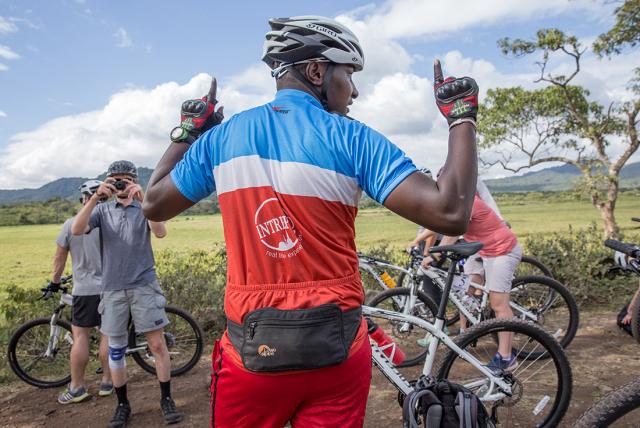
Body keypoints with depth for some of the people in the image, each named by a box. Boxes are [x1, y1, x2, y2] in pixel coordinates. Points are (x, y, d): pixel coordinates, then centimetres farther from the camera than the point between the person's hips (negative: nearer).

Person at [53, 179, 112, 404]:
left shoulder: (71, 224, -5)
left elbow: (60, 257, 2)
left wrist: (55, 282, 15)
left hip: (84, 289, -1)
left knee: (80, 336, 7)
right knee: (107, 335, 9)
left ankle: (77, 387, 14)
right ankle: (107, 382, 18)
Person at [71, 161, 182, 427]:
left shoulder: (144, 208, 4)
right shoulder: (103, 210, 8)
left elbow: (160, 232, -16)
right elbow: (77, 230, -11)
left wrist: (143, 201, -28)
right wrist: (95, 197, -23)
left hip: (144, 285, -2)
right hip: (113, 288, 2)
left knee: (157, 344, -2)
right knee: (116, 348, 9)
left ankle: (166, 400, 12)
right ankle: (122, 405, 24)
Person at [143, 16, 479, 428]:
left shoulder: (220, 137, -1)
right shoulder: (352, 138, -11)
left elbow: (154, 204, 13)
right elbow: (451, 214, -18)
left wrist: (187, 131, 25)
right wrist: (463, 117, -4)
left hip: (250, 348, 3)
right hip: (335, 349, -2)